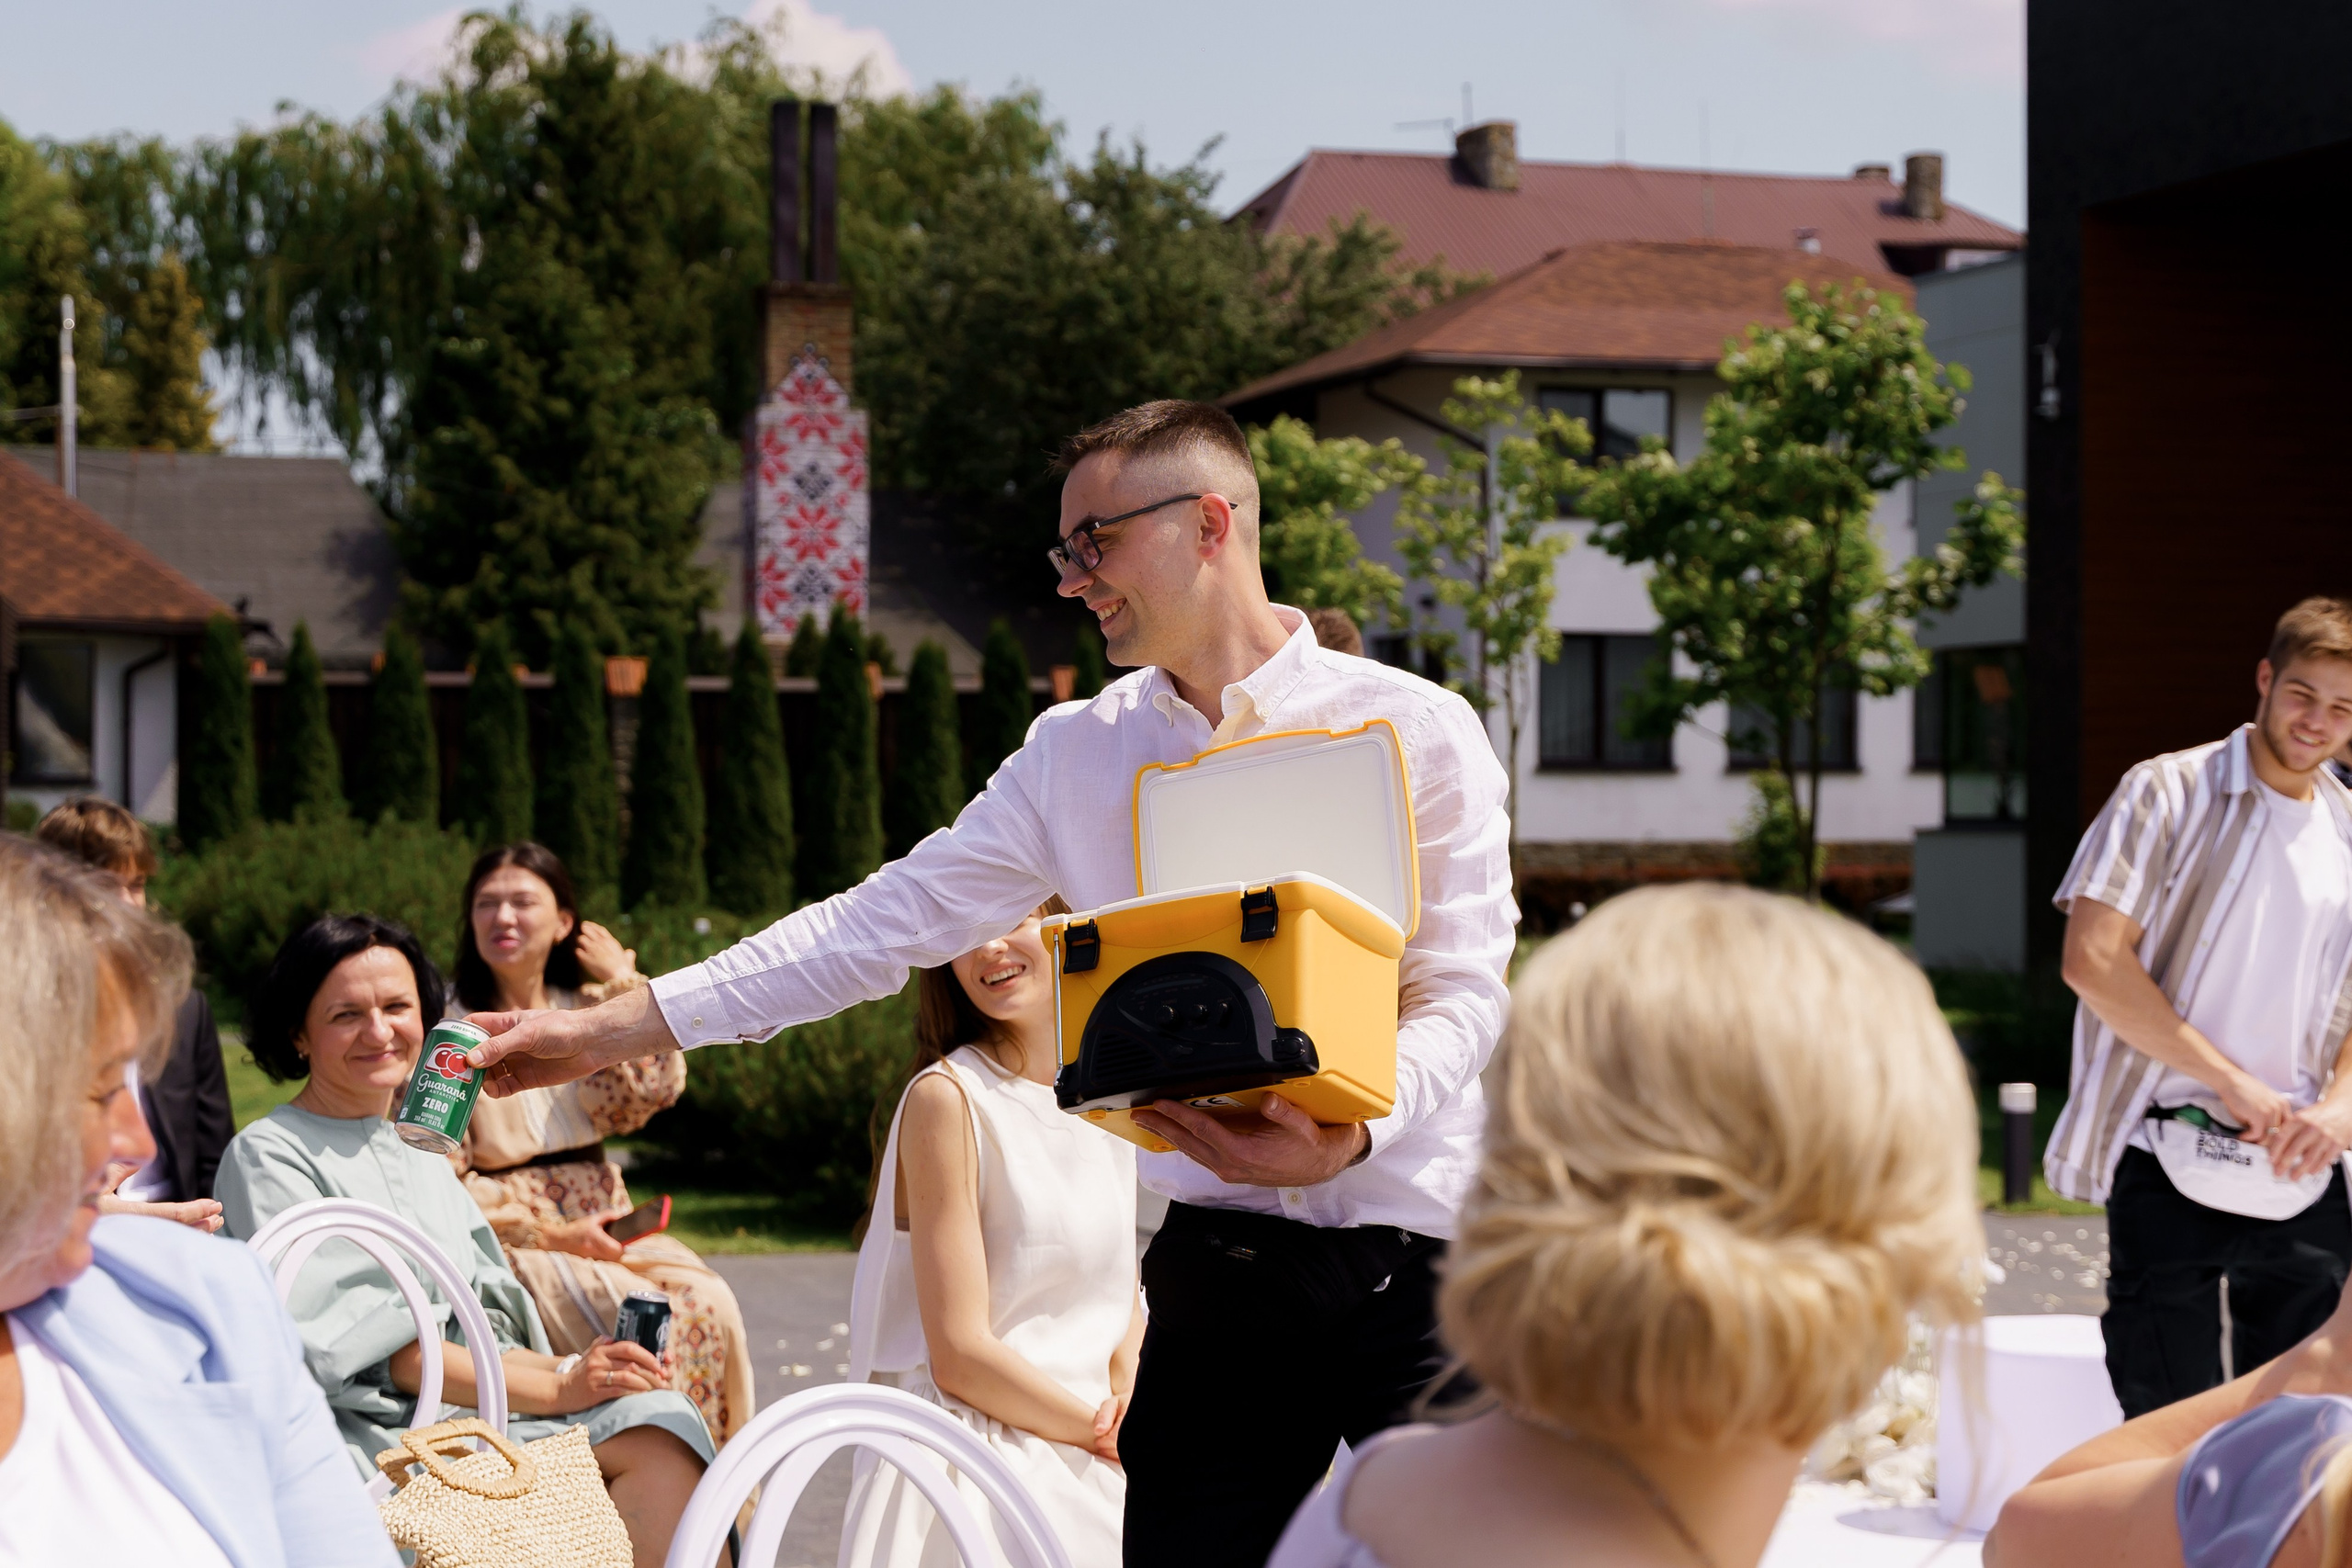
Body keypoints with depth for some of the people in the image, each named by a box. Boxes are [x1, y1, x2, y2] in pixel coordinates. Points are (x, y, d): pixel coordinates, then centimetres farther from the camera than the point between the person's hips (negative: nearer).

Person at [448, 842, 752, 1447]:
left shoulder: (586, 1010, 13)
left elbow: (656, 1086, -7)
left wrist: (623, 983, 0)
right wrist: (552, 1234, -13)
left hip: (603, 1222, 5)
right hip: (515, 1238, -5)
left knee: (709, 1304, -23)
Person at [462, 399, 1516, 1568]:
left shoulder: (1415, 728, 0)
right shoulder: (1075, 753, 11)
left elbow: (1463, 992, -6)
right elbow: (884, 924, 10)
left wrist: (1349, 1133, -26)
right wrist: (616, 1028, 5)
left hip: (1413, 1258, -2)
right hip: (1219, 1260, 3)